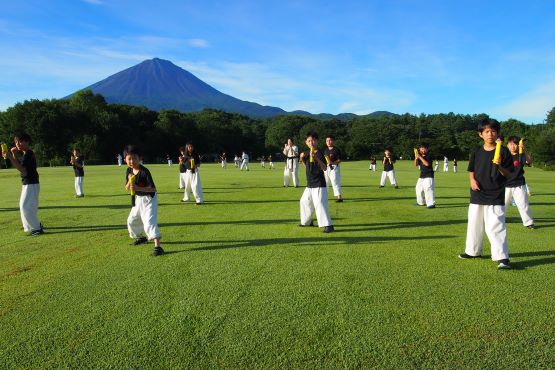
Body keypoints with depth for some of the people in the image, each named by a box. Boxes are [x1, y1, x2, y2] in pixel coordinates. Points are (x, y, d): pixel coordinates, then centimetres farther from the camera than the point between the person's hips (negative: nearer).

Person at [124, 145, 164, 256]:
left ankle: (157, 246, -24)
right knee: (132, 220, 22)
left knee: (149, 221, -21)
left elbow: (153, 189, -23)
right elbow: (127, 189, 3)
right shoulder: (129, 171, 0)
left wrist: (138, 188, -34)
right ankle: (140, 237, 47)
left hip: (149, 198, -8)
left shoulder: (144, 171, -22)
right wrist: (130, 181, -18)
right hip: (137, 199, 9)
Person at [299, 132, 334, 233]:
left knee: (319, 204, -17)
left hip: (319, 184, -9)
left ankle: (328, 225, -13)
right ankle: (307, 221, 37)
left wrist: (316, 158, -37)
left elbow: (324, 168, -25)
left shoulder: (319, 153, -15)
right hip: (309, 184, 9)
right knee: (304, 201, 19)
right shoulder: (307, 153, 8)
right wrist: (302, 159, 3)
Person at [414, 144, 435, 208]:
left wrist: (420, 157, -25)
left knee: (428, 189, -20)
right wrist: (416, 158, -8)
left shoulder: (429, 156, -10)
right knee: (418, 188, 17)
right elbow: (416, 165, 8)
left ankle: (431, 204, -21)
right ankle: (421, 202, 33)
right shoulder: (420, 157, 10)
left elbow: (427, 164, -26)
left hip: (428, 176, -8)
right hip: (422, 175, 8)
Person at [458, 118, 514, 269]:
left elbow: (508, 174, -3)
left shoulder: (504, 151, -4)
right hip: (477, 195, 4)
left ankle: (502, 257, -4)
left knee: (496, 227, -10)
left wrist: (500, 166, -22)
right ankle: (473, 251, 30)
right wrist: (472, 180, -7)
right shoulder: (476, 151, 5)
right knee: (474, 225, 15)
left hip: (496, 197, -4)